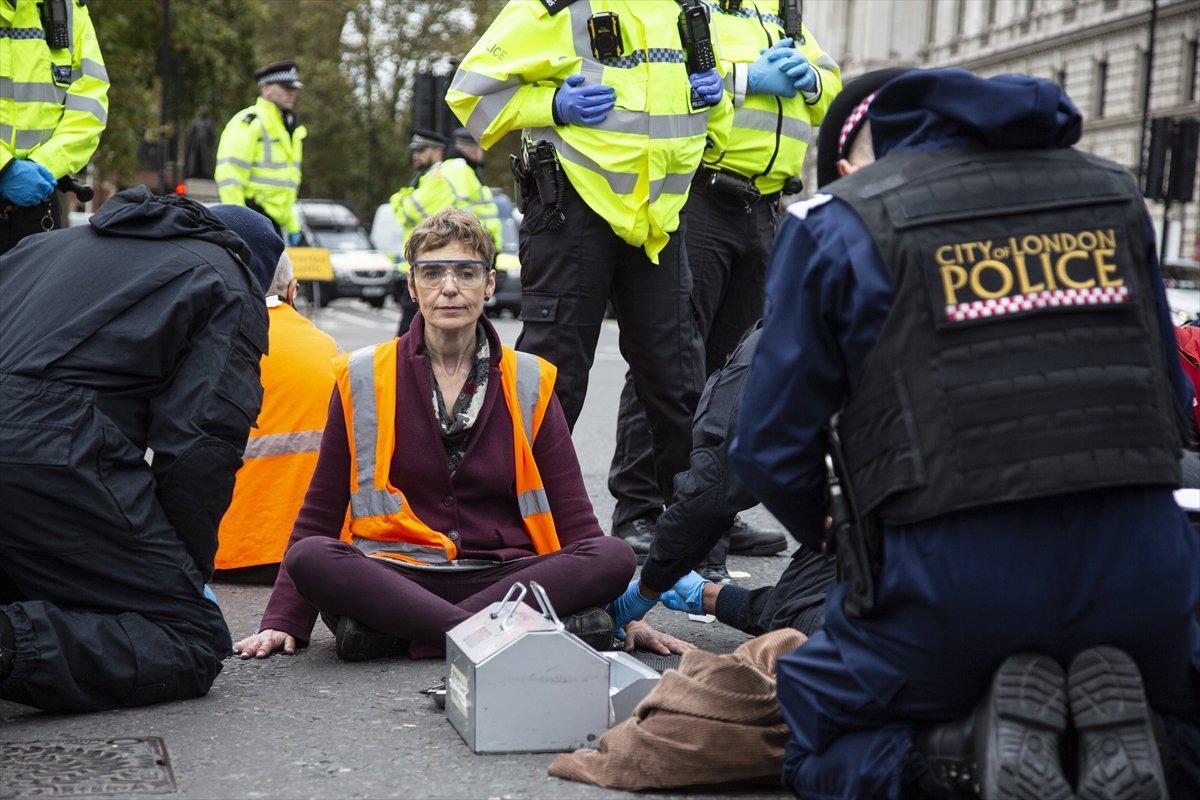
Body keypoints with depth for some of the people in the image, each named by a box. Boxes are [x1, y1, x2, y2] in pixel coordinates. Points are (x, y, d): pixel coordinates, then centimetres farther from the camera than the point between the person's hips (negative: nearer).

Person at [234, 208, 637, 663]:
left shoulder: (529, 382, 10)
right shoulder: (363, 379, 8)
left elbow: (573, 515, 9)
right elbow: (320, 511, 9)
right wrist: (283, 621, -2)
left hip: (502, 574, 1)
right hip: (395, 572, -1)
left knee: (616, 558, -27)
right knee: (309, 559, -31)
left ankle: (392, 631, -32)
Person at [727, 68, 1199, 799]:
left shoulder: (836, 224, 7)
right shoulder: (1114, 193, 18)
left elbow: (774, 444, 7)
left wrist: (821, 533, 28)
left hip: (952, 571, -2)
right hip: (1140, 560, 3)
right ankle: (1116, 721, -6)